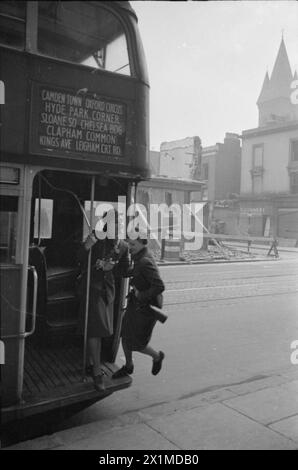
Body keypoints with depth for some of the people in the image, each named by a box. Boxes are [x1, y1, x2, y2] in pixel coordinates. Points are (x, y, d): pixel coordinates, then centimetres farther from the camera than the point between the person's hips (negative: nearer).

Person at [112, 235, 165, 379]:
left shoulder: (145, 262, -29)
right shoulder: (139, 256, 0)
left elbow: (159, 287, -36)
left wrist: (141, 295, -22)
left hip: (146, 307, -9)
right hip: (135, 303, 9)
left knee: (137, 344, 4)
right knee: (125, 335, 16)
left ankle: (157, 356, 33)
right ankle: (128, 367, 38)